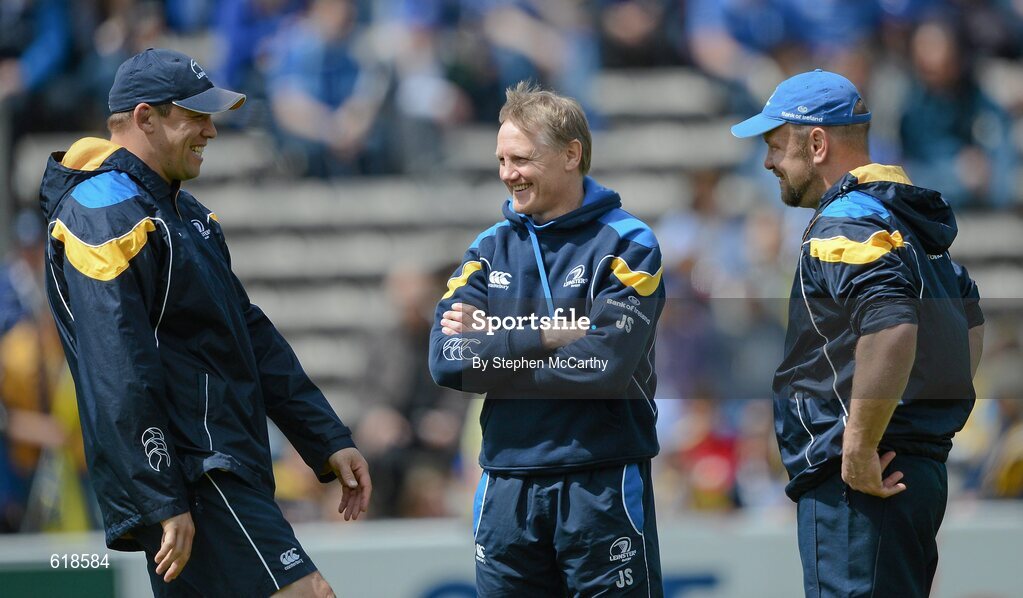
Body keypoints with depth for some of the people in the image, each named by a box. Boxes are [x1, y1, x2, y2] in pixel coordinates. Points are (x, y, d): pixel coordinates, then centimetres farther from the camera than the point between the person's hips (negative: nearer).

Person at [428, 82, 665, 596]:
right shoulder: (490, 248, 10)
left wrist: (495, 348, -8)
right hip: (506, 488, 4)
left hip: (603, 488, -4)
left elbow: (607, 364, -16)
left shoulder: (625, 244, -3)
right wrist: (546, 336, -12)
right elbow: (446, 360, -3)